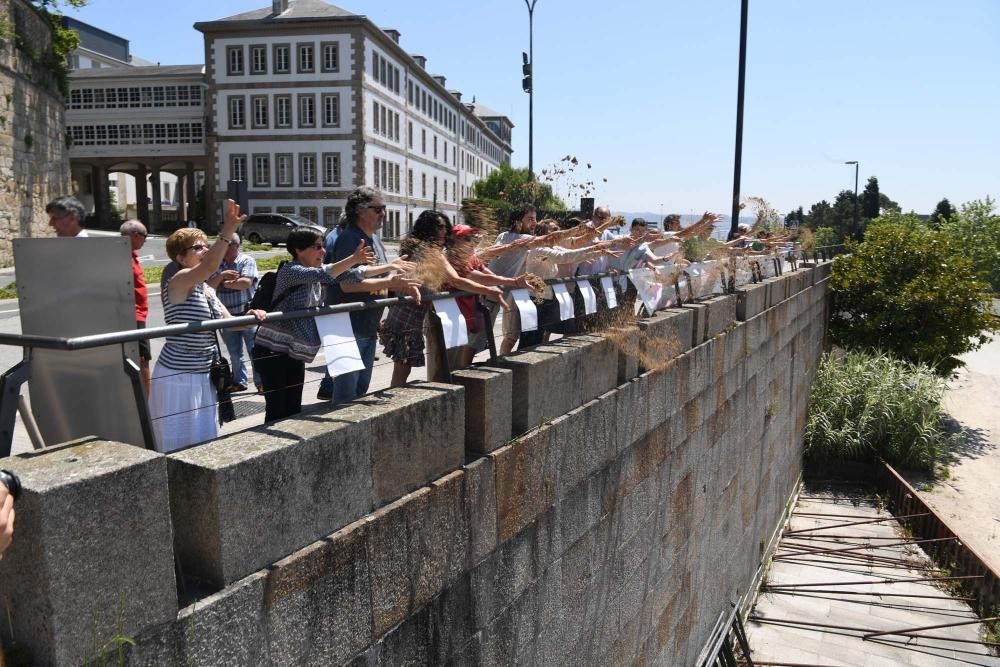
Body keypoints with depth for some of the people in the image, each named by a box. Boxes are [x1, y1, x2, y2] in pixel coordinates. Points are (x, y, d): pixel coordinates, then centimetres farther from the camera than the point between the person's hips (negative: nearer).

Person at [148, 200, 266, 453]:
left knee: (205, 441, 16)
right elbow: (209, 267, -33)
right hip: (178, 377, -8)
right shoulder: (178, 281, -14)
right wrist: (228, 231, -43)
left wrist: (249, 316, -6)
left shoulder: (207, 290, 11)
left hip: (203, 375, 8)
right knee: (181, 444, 0)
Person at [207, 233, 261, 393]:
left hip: (247, 313, -5)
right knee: (234, 353, 12)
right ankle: (239, 382, 24)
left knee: (254, 350, -3)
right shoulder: (218, 264, 10)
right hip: (228, 316, 5)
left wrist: (226, 283, -8)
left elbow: (246, 282, -18)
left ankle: (261, 383, 4)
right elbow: (210, 285, -1)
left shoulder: (247, 261, -3)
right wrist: (222, 275, -19)